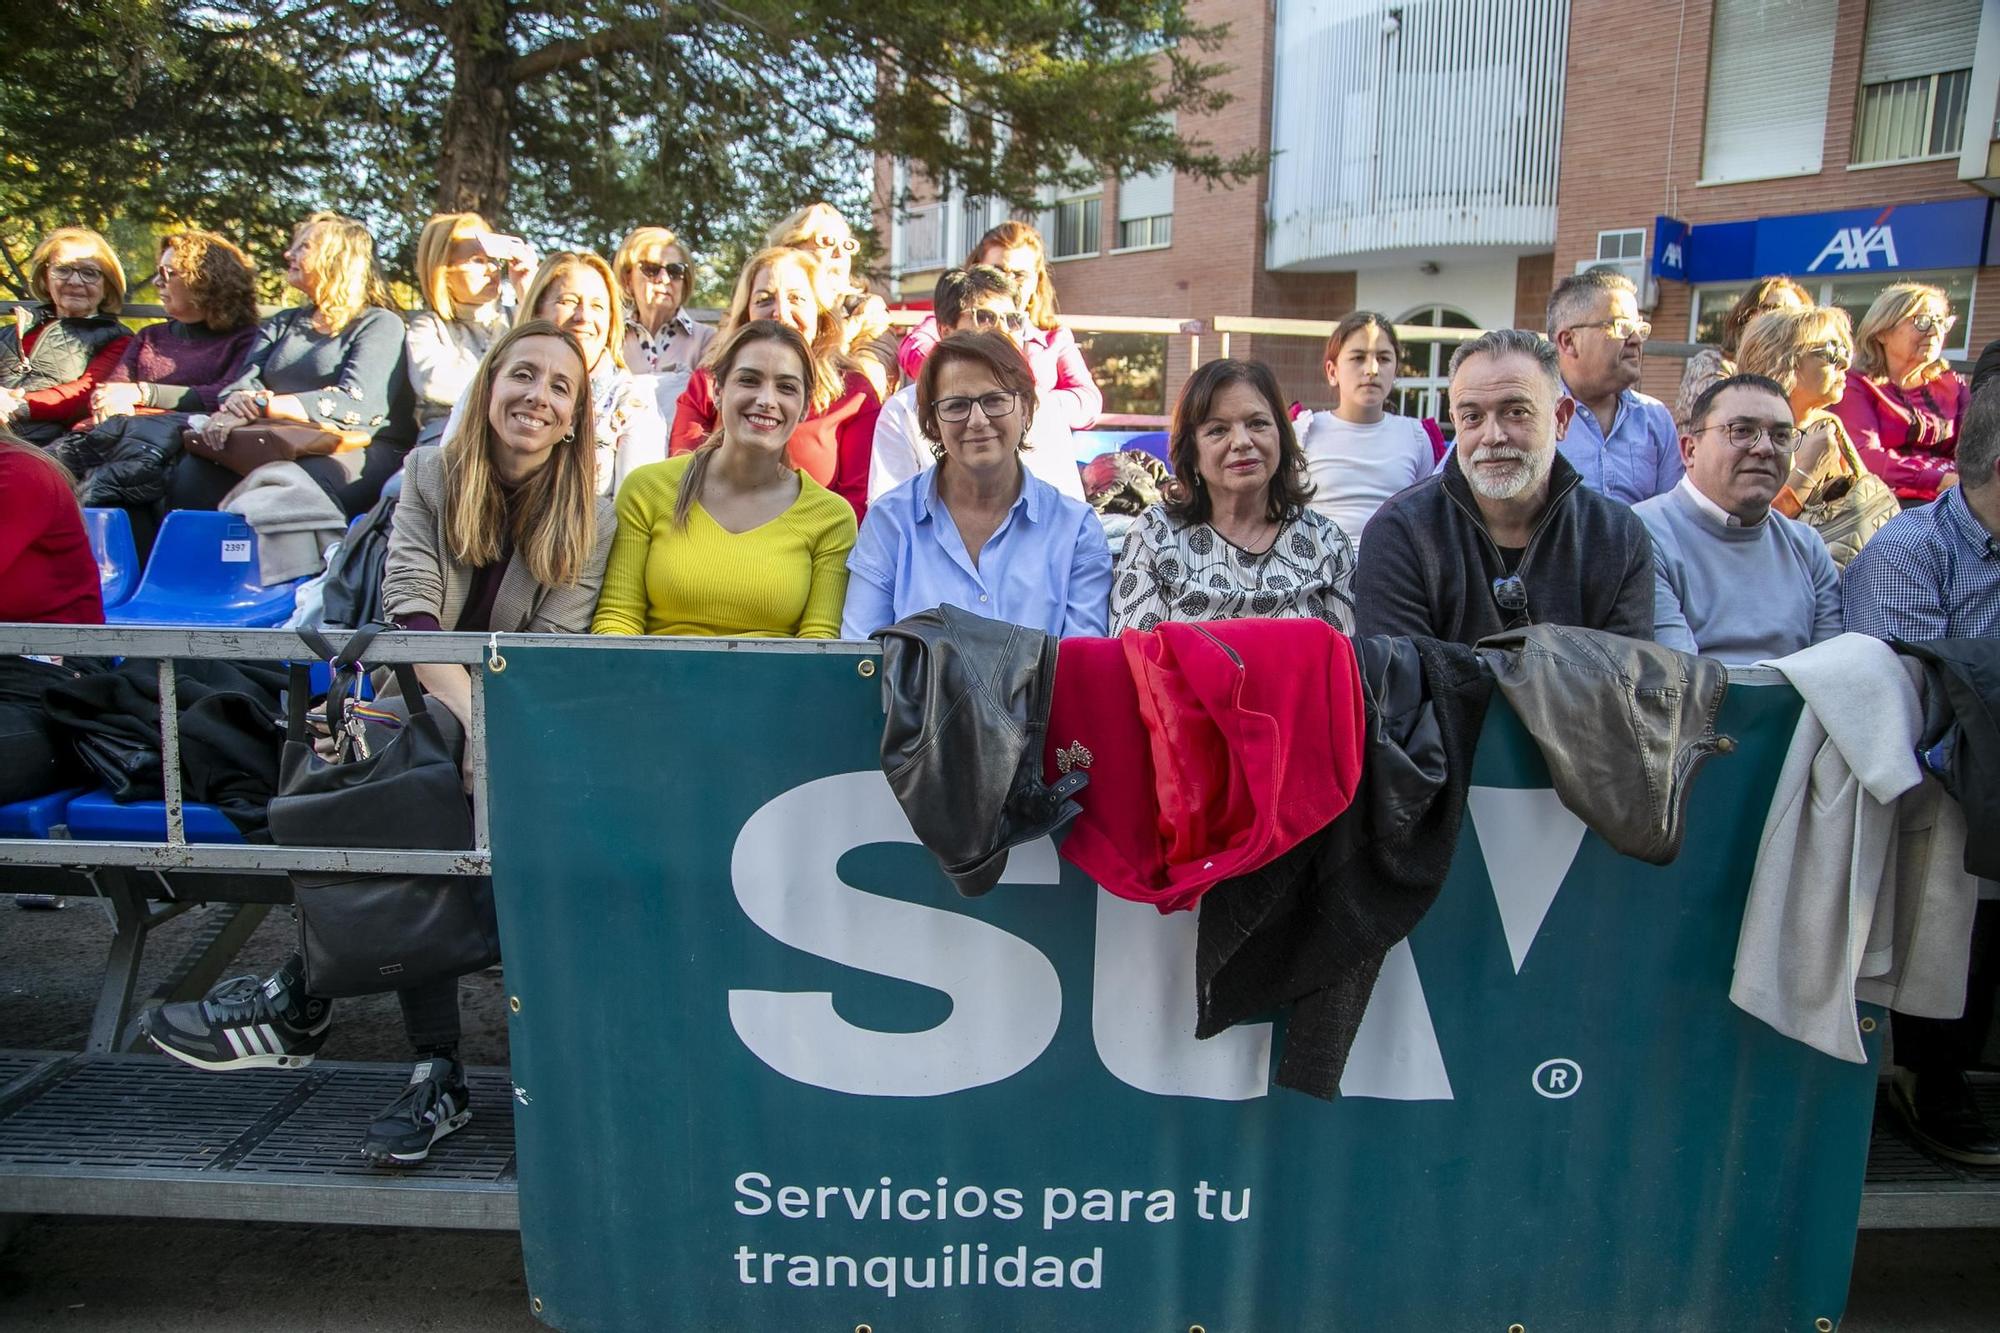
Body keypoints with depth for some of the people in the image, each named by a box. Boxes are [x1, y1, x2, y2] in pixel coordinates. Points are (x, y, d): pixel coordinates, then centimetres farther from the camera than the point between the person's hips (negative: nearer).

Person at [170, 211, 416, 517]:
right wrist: (238, 402, -14)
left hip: (359, 452, -5)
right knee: (194, 471, -24)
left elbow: (354, 403, -11)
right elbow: (247, 383, 12)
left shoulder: (380, 325, 5)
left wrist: (262, 407, -18)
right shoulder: (281, 324, 27)